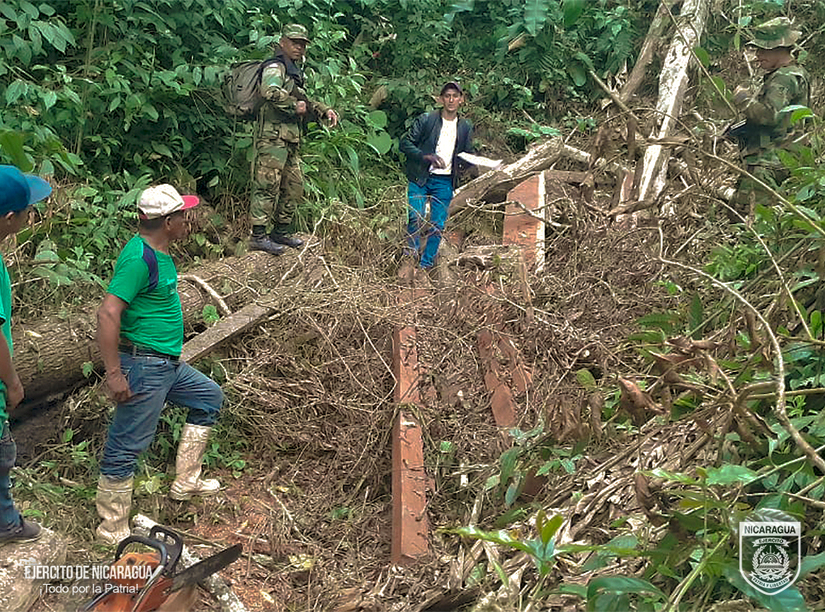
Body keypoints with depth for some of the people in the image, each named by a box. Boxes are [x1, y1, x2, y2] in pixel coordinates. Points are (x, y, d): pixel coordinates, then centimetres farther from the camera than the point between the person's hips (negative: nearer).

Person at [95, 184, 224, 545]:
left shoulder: (158, 251, 8)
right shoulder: (140, 257, -22)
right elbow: (108, 313, -28)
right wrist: (114, 373, -28)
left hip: (168, 365, 11)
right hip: (143, 366, -11)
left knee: (209, 398, 24)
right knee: (126, 447, 1)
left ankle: (185, 482, 31)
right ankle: (113, 529, 15)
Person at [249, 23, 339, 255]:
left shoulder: (294, 71, 24)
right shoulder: (275, 67, -7)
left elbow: (303, 101, 38)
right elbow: (270, 92, -29)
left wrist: (324, 110, 24)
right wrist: (295, 106, -18)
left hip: (290, 139, 10)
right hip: (273, 136, -10)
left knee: (294, 187, 13)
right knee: (267, 185, -11)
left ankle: (281, 232, 23)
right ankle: (258, 236, -9)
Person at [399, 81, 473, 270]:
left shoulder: (465, 128, 10)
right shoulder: (426, 120, -1)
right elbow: (405, 143, -2)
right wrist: (426, 157, -17)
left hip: (445, 182, 3)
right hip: (420, 178, -3)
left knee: (437, 226, 2)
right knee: (416, 218, -14)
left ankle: (425, 265, 15)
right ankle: (411, 254, 10)